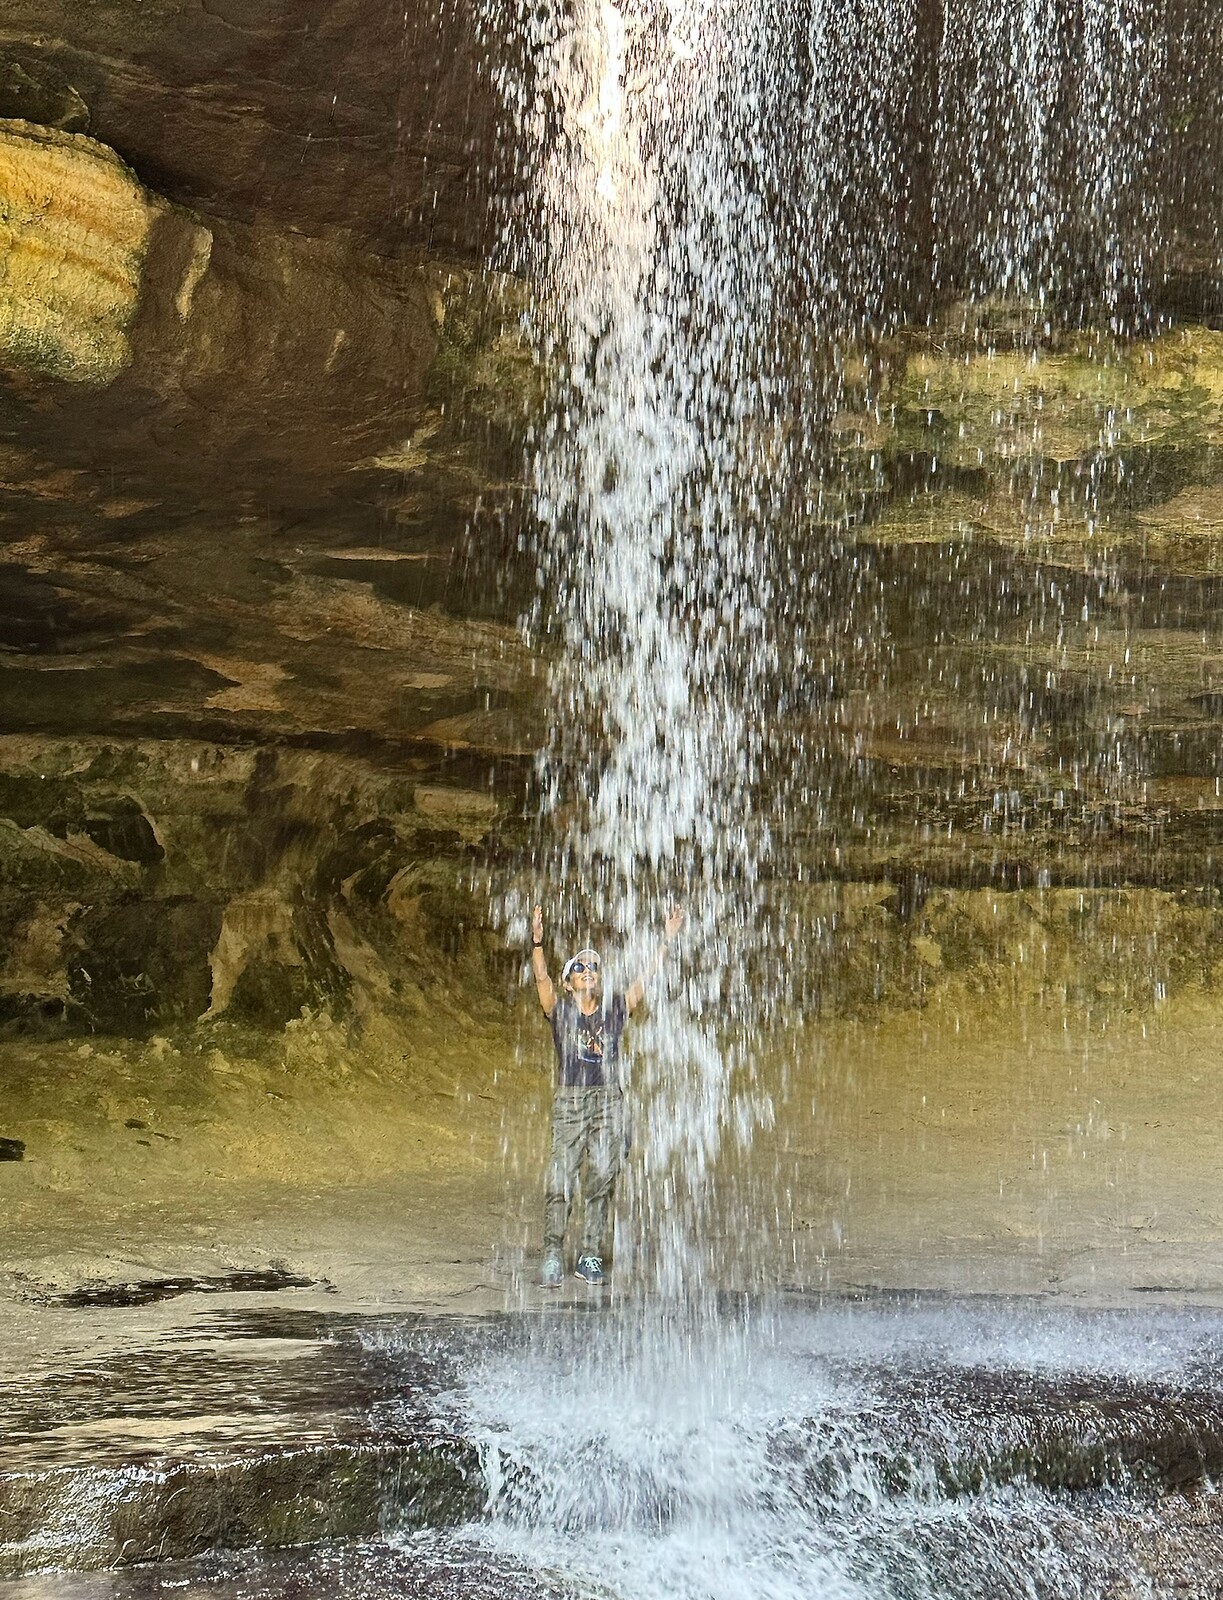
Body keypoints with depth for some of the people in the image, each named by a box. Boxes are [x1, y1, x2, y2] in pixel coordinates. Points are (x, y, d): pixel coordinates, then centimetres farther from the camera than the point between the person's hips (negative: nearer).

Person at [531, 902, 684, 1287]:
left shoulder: (615, 1009, 9)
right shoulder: (560, 1010, 2)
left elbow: (646, 979, 4)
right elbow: (541, 978, -13)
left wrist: (667, 941, -4)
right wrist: (537, 941, -29)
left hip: (609, 1102, 2)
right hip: (569, 1101, -2)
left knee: (602, 1178, 2)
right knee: (560, 1180, -7)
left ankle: (590, 1255, 11)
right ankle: (553, 1255, 0)